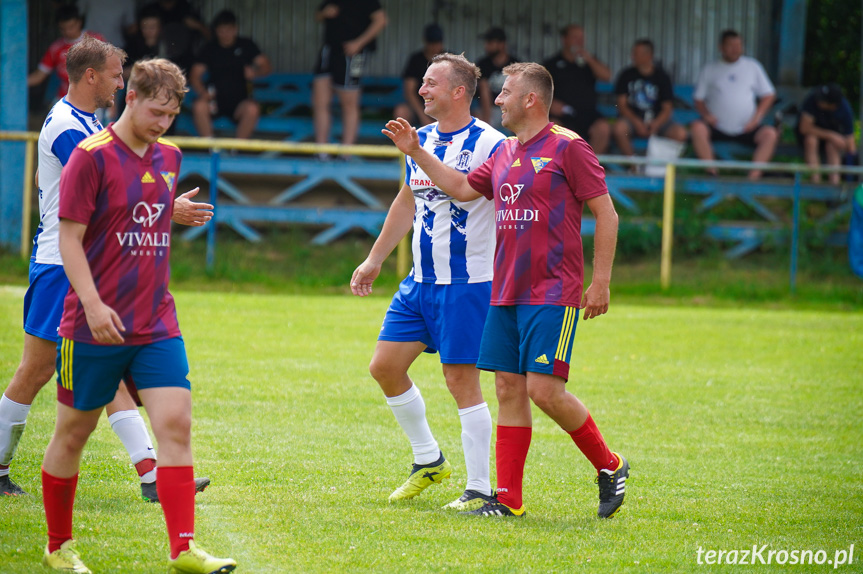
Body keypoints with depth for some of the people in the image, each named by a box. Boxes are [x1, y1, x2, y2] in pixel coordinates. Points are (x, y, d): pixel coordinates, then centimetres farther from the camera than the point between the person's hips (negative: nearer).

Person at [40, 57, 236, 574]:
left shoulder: (169, 158, 10)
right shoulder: (92, 157, -10)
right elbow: (70, 239, -12)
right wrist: (93, 305, -20)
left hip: (157, 326, 5)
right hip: (94, 326, -5)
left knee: (176, 423, -10)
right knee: (73, 433, 7)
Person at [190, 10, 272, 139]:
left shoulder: (246, 46, 7)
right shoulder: (209, 49, 7)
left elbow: (265, 66, 5)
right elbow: (195, 76, 3)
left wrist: (254, 73, -19)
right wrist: (203, 92, -18)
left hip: (239, 101, 0)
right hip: (215, 99, 0)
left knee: (252, 109, -34)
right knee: (199, 107, -32)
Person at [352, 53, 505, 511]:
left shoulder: (489, 144, -12)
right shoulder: (420, 141, 12)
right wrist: (374, 260, 27)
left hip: (466, 282, -8)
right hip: (420, 282, 8)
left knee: (461, 379, -7)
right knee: (384, 367, 7)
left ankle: (481, 490, 0)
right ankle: (429, 460, 24)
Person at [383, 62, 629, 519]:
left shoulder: (567, 147, -7)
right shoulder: (505, 152, 15)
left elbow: (606, 213, -7)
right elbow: (462, 188, 28)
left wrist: (600, 281, -11)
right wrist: (415, 152, 21)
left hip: (552, 293, -7)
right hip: (506, 291, 7)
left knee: (544, 389, -13)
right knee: (508, 389, 5)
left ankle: (609, 467, 6)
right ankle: (507, 498, 7)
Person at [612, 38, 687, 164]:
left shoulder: (661, 77, 3)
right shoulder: (627, 76, 4)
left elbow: (667, 108, 1)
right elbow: (622, 104, 0)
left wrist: (655, 124, -18)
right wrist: (636, 122, -16)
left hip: (658, 120, 0)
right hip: (632, 119, 0)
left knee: (680, 133, -27)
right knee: (619, 128, -35)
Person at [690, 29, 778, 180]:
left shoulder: (752, 66, 13)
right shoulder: (709, 70, 12)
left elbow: (768, 95, 12)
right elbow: (698, 99, 11)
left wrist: (756, 117, -4)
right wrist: (706, 114, -10)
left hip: (746, 129, 1)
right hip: (718, 127, -1)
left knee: (770, 134, -27)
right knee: (697, 128, -31)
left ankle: (754, 174, -29)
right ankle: (711, 171, -28)